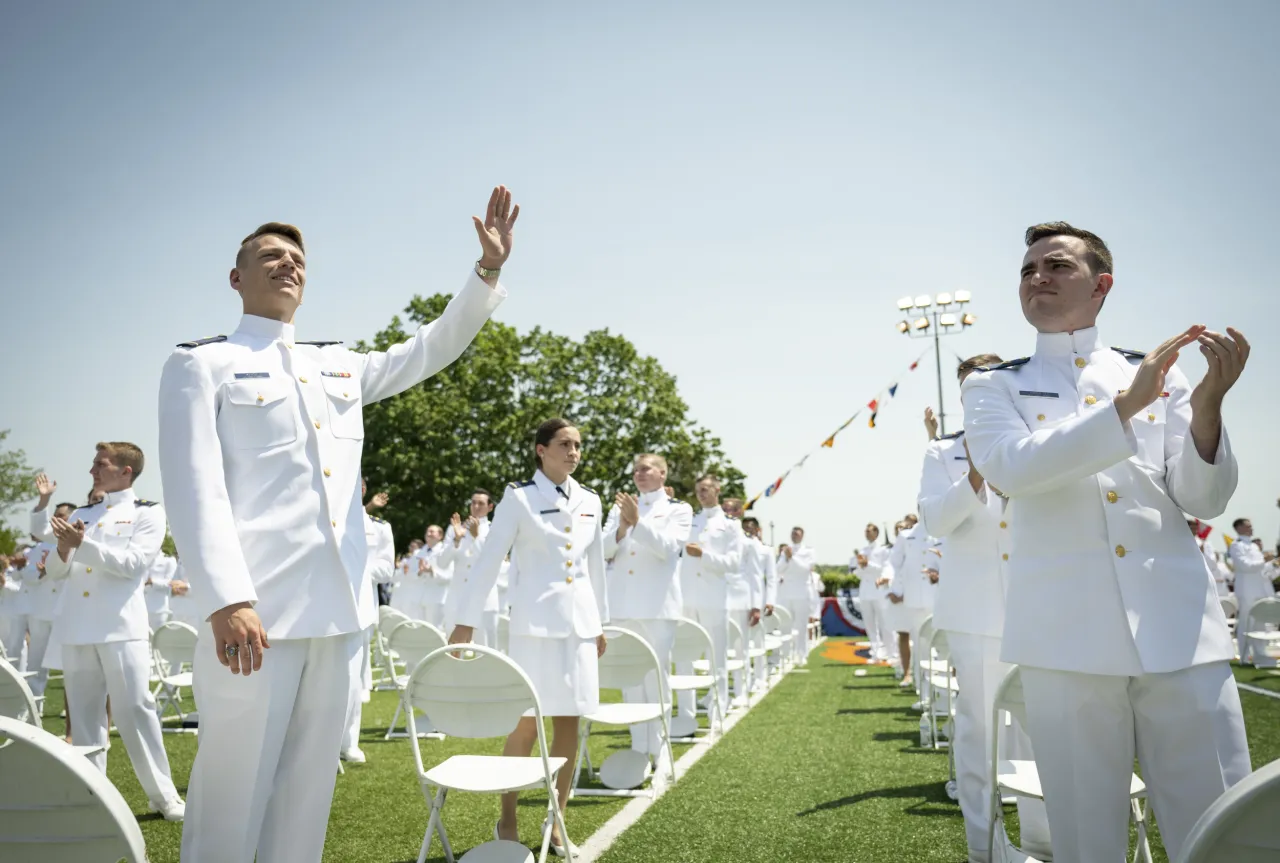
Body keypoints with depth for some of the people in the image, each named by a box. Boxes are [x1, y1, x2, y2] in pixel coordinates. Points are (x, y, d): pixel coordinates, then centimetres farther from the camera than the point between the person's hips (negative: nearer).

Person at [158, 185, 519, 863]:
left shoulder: (339, 367, 21)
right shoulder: (201, 364, 5)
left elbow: (432, 349, 24)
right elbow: (195, 487, -7)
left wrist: (488, 269, 12)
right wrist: (226, 600, -19)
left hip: (338, 607, 5)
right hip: (254, 608, -5)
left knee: (308, 783, 12)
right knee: (233, 788, -1)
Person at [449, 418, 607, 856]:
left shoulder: (590, 501, 9)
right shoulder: (519, 496, -5)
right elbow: (489, 559, -8)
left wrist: (601, 622, 16)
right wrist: (466, 621, -11)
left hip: (580, 621, 5)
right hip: (535, 621, -4)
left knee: (569, 722, 6)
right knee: (527, 723, -1)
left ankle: (556, 822, 20)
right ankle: (507, 820, 18)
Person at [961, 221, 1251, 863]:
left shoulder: (1160, 373, 15)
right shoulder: (993, 387, 11)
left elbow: (1204, 500, 7)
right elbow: (1009, 467, -10)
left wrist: (1206, 406, -10)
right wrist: (1126, 404, -16)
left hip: (1180, 623, 2)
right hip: (1067, 633, -1)